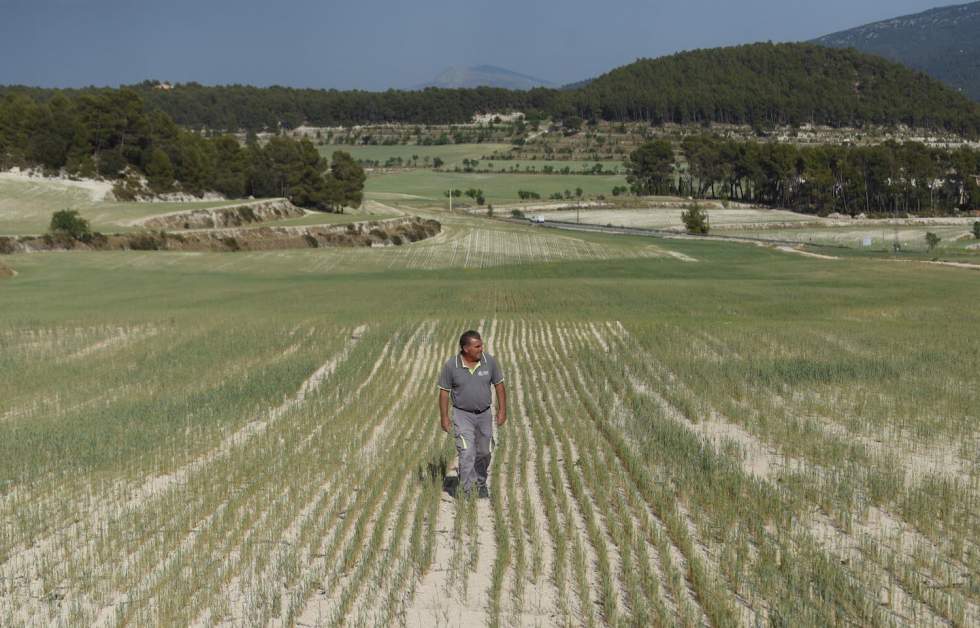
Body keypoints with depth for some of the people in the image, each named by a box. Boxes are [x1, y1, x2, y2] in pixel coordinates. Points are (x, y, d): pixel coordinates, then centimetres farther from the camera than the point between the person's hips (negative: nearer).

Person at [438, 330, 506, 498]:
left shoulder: (489, 361, -10)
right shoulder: (451, 365, -15)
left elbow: (499, 385, 0)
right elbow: (444, 391, -5)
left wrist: (502, 410, -3)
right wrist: (444, 417, -6)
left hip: (484, 414, 3)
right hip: (462, 415, -3)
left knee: (484, 452, 15)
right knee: (467, 452, -13)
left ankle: (481, 483, 38)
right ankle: (466, 491, -6)